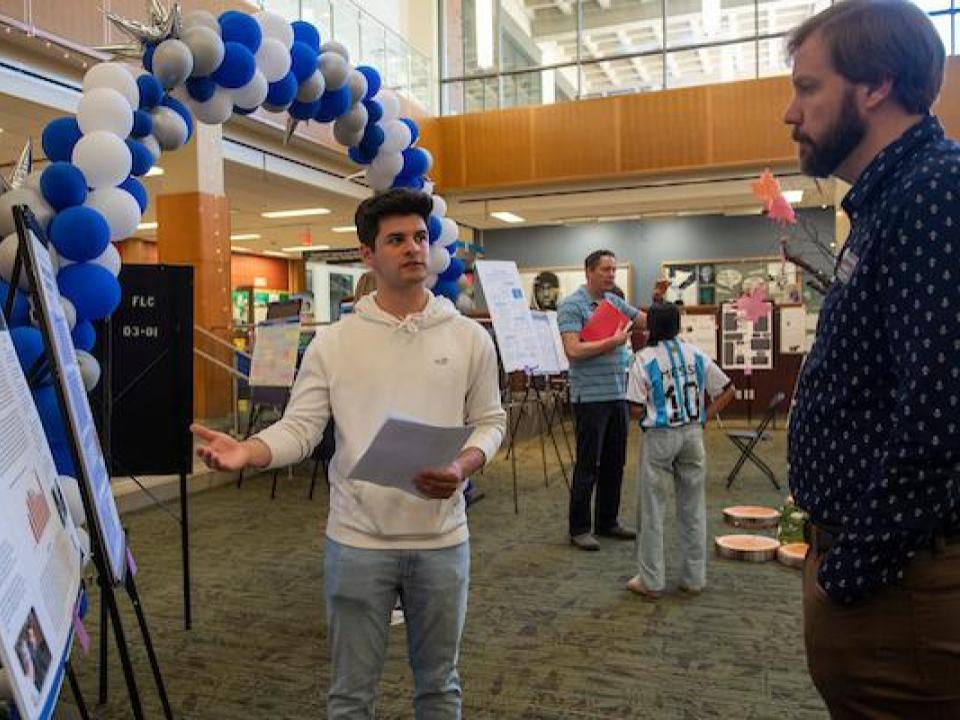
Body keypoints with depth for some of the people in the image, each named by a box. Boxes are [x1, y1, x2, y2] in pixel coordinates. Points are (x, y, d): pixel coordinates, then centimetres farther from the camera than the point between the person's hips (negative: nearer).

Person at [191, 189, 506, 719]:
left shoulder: (470, 338, 0)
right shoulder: (333, 343, -3)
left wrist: (463, 467, -15)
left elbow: (489, 420, 5)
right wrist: (247, 452, -26)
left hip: (441, 540, 1)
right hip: (357, 542, -1)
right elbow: (299, 428, -6)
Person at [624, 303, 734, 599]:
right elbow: (728, 391, 6)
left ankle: (651, 581, 12)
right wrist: (704, 417, 8)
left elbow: (636, 410, -11)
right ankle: (693, 578, 21)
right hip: (693, 434, 4)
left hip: (659, 437, -4)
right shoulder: (696, 354, 4)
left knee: (652, 508, 6)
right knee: (693, 508, 12)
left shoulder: (644, 359, -8)